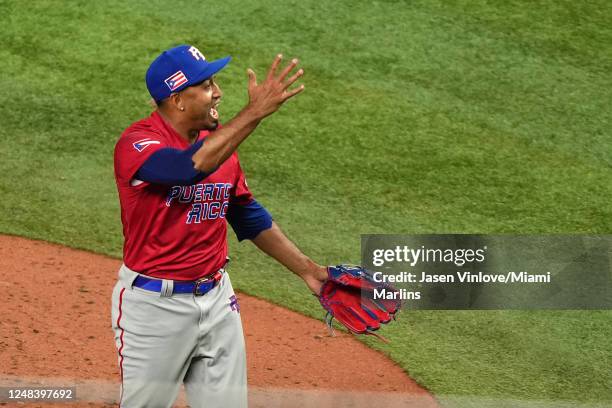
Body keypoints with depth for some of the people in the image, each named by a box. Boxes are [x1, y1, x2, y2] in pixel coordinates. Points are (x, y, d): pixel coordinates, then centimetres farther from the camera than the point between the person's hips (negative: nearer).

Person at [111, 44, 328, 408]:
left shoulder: (220, 141, 5)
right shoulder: (137, 144, -18)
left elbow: (249, 215, 17)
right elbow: (191, 168, -38)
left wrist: (307, 269, 13)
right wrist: (255, 113, -38)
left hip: (217, 299, 6)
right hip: (154, 303, -6)